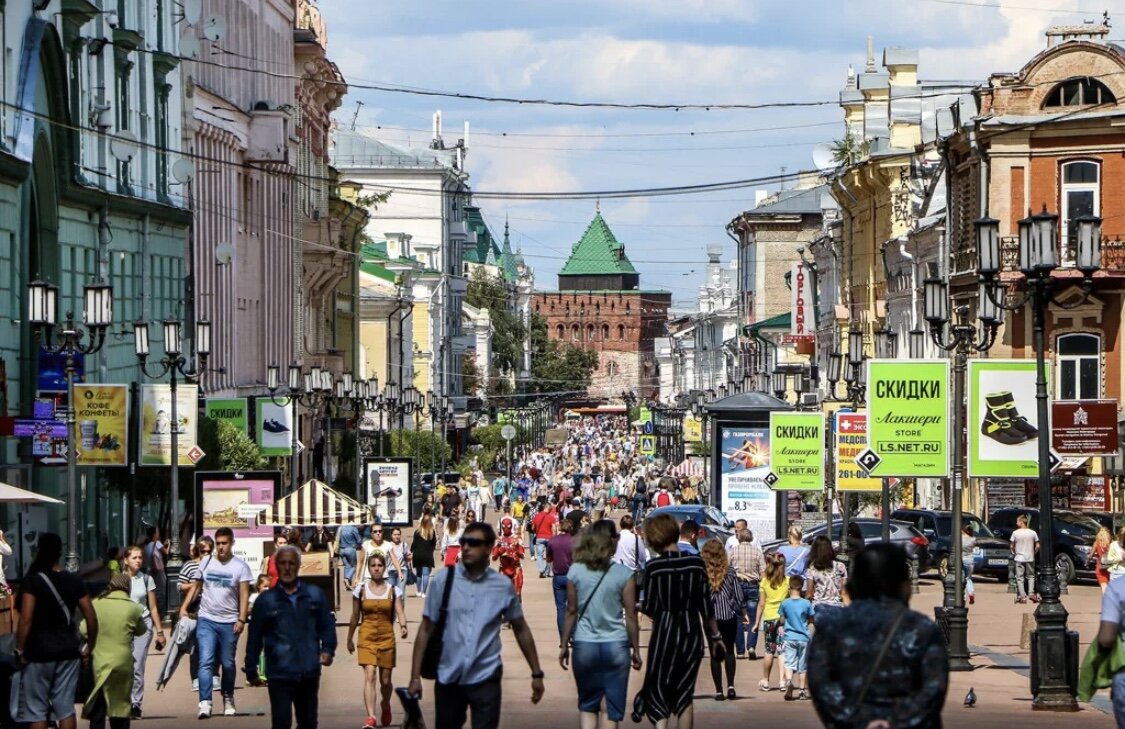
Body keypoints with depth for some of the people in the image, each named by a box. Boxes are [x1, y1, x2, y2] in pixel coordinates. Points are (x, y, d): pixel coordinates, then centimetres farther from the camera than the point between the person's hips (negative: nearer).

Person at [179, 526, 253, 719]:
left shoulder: (240, 567, -2)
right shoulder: (206, 563, 6)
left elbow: (244, 595, -5)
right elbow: (196, 587, 13)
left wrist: (241, 619, -14)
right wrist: (184, 607, 2)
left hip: (229, 622, -1)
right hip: (206, 620, 1)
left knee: (228, 664, 9)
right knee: (206, 661, -11)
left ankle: (228, 699, 27)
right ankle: (205, 703, -16)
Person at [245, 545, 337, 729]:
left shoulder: (315, 595, 7)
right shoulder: (265, 600, 2)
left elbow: (327, 625, 9)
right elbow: (254, 638, 5)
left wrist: (328, 650, -8)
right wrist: (251, 670, 6)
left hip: (309, 673, 3)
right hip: (280, 674, -3)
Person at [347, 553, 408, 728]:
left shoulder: (392, 589, 3)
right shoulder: (361, 589, 3)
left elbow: (400, 611, -8)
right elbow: (355, 617, 10)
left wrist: (403, 625, -28)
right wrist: (350, 639, 15)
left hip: (387, 637, 1)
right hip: (367, 637, -1)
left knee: (385, 680, 7)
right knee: (370, 676, -17)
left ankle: (385, 706, 39)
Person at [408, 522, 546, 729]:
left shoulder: (503, 586, 0)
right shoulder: (443, 580, -2)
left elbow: (521, 629, 11)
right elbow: (426, 630, 0)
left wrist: (536, 673, 13)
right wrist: (415, 676, -4)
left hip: (485, 678, -1)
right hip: (448, 678, 1)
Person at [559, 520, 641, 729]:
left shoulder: (575, 571, -3)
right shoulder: (623, 574, -7)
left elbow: (571, 612, -1)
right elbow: (631, 615, -5)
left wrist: (564, 645, 8)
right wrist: (636, 649, 4)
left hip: (584, 646, 1)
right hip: (616, 646, -1)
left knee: (587, 705, 14)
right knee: (612, 708, 7)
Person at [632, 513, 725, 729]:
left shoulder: (653, 566, -10)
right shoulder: (695, 562, -3)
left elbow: (650, 608, -7)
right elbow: (705, 604, 1)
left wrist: (637, 607, 15)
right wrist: (715, 636, 11)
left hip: (665, 632, -3)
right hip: (692, 632, 3)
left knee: (657, 693, 3)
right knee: (685, 694, 14)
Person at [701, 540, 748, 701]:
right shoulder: (730, 572, -4)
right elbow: (738, 595, 0)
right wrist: (744, 613, 13)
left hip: (711, 618, -1)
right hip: (729, 617, 1)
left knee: (715, 654, 7)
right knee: (729, 651, 16)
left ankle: (719, 691, 5)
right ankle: (730, 686, 3)